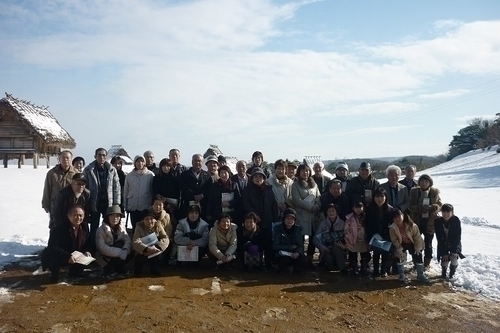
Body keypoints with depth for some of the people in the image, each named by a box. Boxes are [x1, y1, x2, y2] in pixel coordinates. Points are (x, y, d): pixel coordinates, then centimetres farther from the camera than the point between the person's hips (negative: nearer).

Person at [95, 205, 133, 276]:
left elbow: (128, 240, -12)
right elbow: (102, 248, -25)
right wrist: (120, 252, -32)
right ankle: (108, 269, -10)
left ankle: (118, 268, 0)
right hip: (104, 258, -4)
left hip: (118, 256, 4)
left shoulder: (121, 228, 1)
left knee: (131, 253, -23)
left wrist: (125, 250, -34)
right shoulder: (101, 230, -14)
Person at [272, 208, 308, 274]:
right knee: (285, 260, -35)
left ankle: (297, 270, 7)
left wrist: (297, 253, -25)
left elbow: (300, 245, -2)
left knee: (304, 261, -26)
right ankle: (281, 269, 0)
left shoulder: (298, 229, 3)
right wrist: (290, 247, -13)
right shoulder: (278, 228, -4)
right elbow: (275, 246, -9)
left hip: (294, 254, 3)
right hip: (282, 255, -2)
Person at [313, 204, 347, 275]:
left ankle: (343, 269, -24)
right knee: (329, 259, -34)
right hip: (327, 251, 0)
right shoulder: (323, 223, 2)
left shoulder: (342, 223, 4)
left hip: (339, 250, 0)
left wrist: (344, 246, -19)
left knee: (335, 248, -35)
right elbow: (315, 239, -2)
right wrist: (323, 248, -16)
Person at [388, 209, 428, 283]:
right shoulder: (392, 228, -29)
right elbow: (394, 241, -16)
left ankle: (420, 275, 16)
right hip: (401, 244, 0)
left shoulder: (412, 225, -31)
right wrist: (399, 249, -19)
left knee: (418, 256, -2)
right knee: (399, 255, -11)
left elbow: (417, 237, -19)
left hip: (412, 244, 0)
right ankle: (401, 275, 5)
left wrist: (417, 248, -15)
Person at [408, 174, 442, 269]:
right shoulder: (414, 191, -3)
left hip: (430, 223, 0)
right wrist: (421, 208, -24)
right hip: (416, 222, 0)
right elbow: (410, 206, -7)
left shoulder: (435, 192, -3)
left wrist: (432, 208, -23)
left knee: (428, 245, 12)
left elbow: (439, 204, -1)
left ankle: (427, 263, 25)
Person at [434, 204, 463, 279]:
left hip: (454, 244, 0)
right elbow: (439, 238, -14)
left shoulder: (456, 220, -21)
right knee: (444, 260, -8)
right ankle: (443, 273, 23)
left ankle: (452, 274, 7)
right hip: (443, 245, 1)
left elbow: (458, 236, -17)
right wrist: (444, 252, -17)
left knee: (454, 258, -18)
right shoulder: (437, 222, -18)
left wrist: (454, 250, -20)